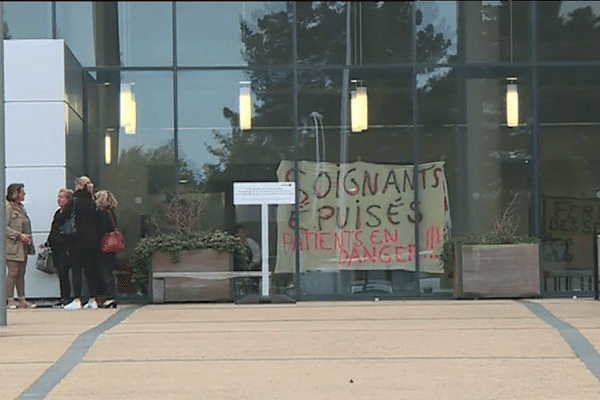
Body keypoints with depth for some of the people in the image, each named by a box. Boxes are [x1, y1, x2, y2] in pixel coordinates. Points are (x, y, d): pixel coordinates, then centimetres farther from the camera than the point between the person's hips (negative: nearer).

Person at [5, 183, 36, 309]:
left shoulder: (21, 208, 16)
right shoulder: (8, 208, -10)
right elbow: (5, 228, -16)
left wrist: (27, 238, 13)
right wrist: (19, 236, -18)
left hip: (23, 246, 8)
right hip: (13, 246, -8)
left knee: (21, 274, 9)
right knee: (13, 273, -7)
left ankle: (22, 300, 11)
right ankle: (10, 300, -2)